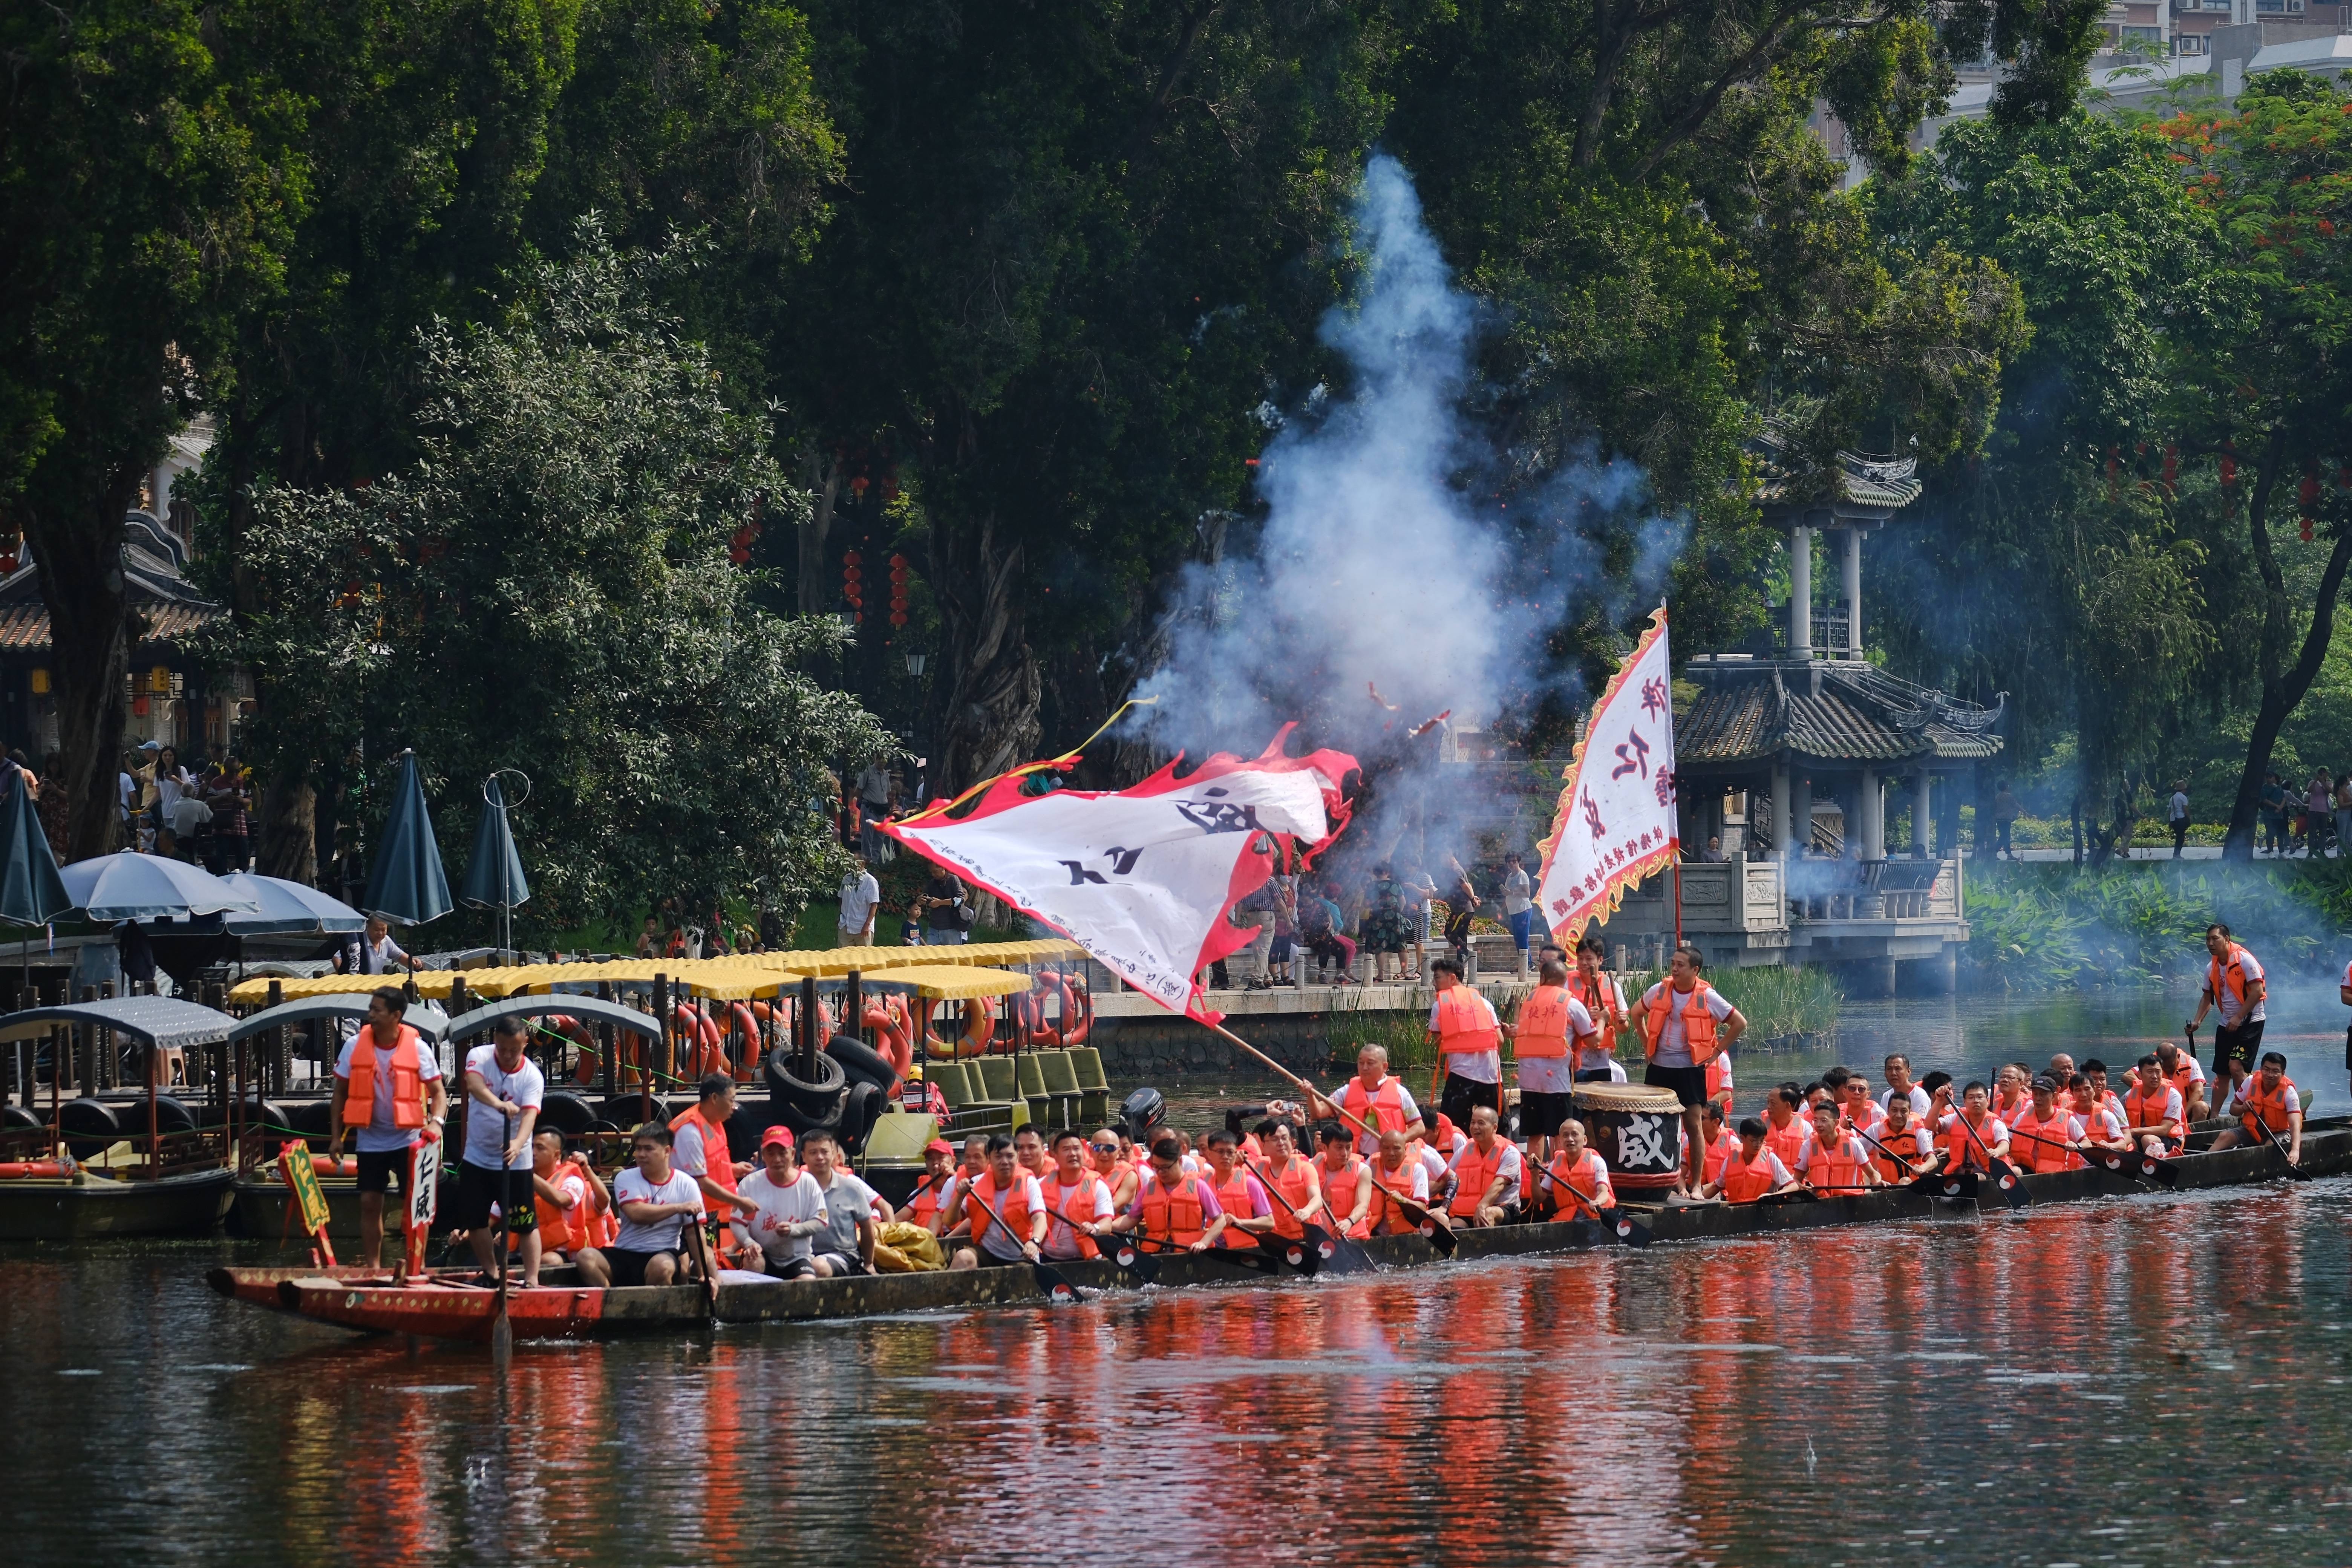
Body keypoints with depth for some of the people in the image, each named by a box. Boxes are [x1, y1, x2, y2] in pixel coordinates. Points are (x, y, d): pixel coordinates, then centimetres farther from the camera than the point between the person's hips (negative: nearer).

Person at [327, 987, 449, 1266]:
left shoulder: (418, 1048, -10)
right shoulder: (355, 1046, -4)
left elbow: (438, 1090, -6)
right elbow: (341, 1093, 4)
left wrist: (436, 1121, -26)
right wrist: (336, 1136, 0)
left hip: (408, 1138, -2)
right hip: (371, 1140, 2)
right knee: (369, 1203, 2)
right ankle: (372, 1268, 11)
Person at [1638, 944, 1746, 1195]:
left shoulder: (1708, 998, -10)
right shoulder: (1659, 991, 0)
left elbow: (1740, 1024, -2)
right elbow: (1637, 1014, 19)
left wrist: (1716, 1052, -3)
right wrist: (1647, 1045, 11)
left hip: (1690, 1070, -3)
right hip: (1659, 1068, 3)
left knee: (1694, 1126, -3)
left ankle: (1695, 1184, 2)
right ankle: (1675, 1179, 12)